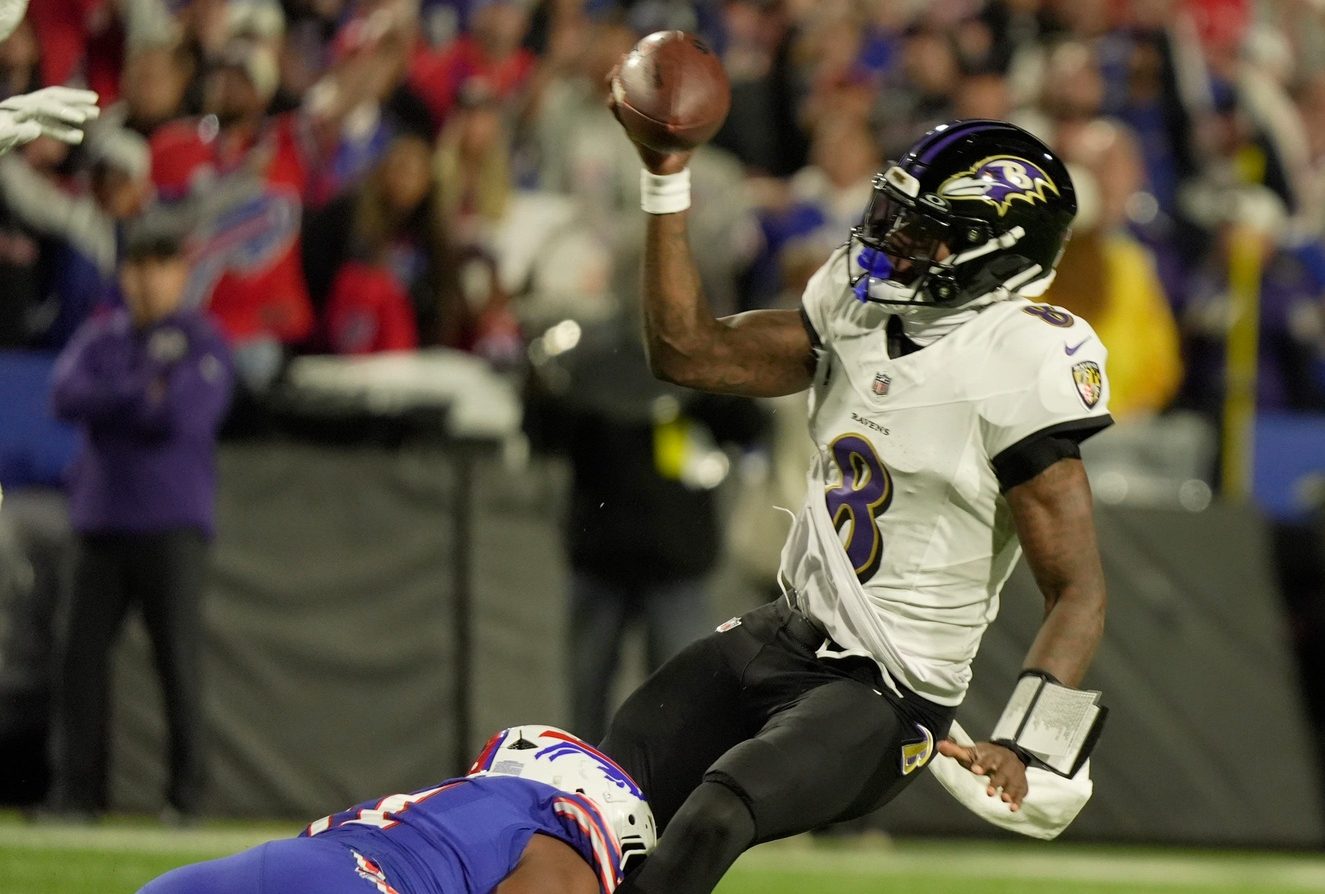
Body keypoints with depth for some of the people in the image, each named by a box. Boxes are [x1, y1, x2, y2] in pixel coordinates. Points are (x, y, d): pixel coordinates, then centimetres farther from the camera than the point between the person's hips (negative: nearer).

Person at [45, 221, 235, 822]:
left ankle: (187, 792, -2)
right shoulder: (99, 338, 13)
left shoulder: (203, 343, 2)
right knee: (82, 653, 0)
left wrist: (112, 402, -3)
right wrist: (143, 395, -11)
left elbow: (184, 416, -13)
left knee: (178, 658, -7)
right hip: (102, 518, 4)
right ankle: (78, 790, 5)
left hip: (172, 524, -4)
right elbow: (66, 398, -4)